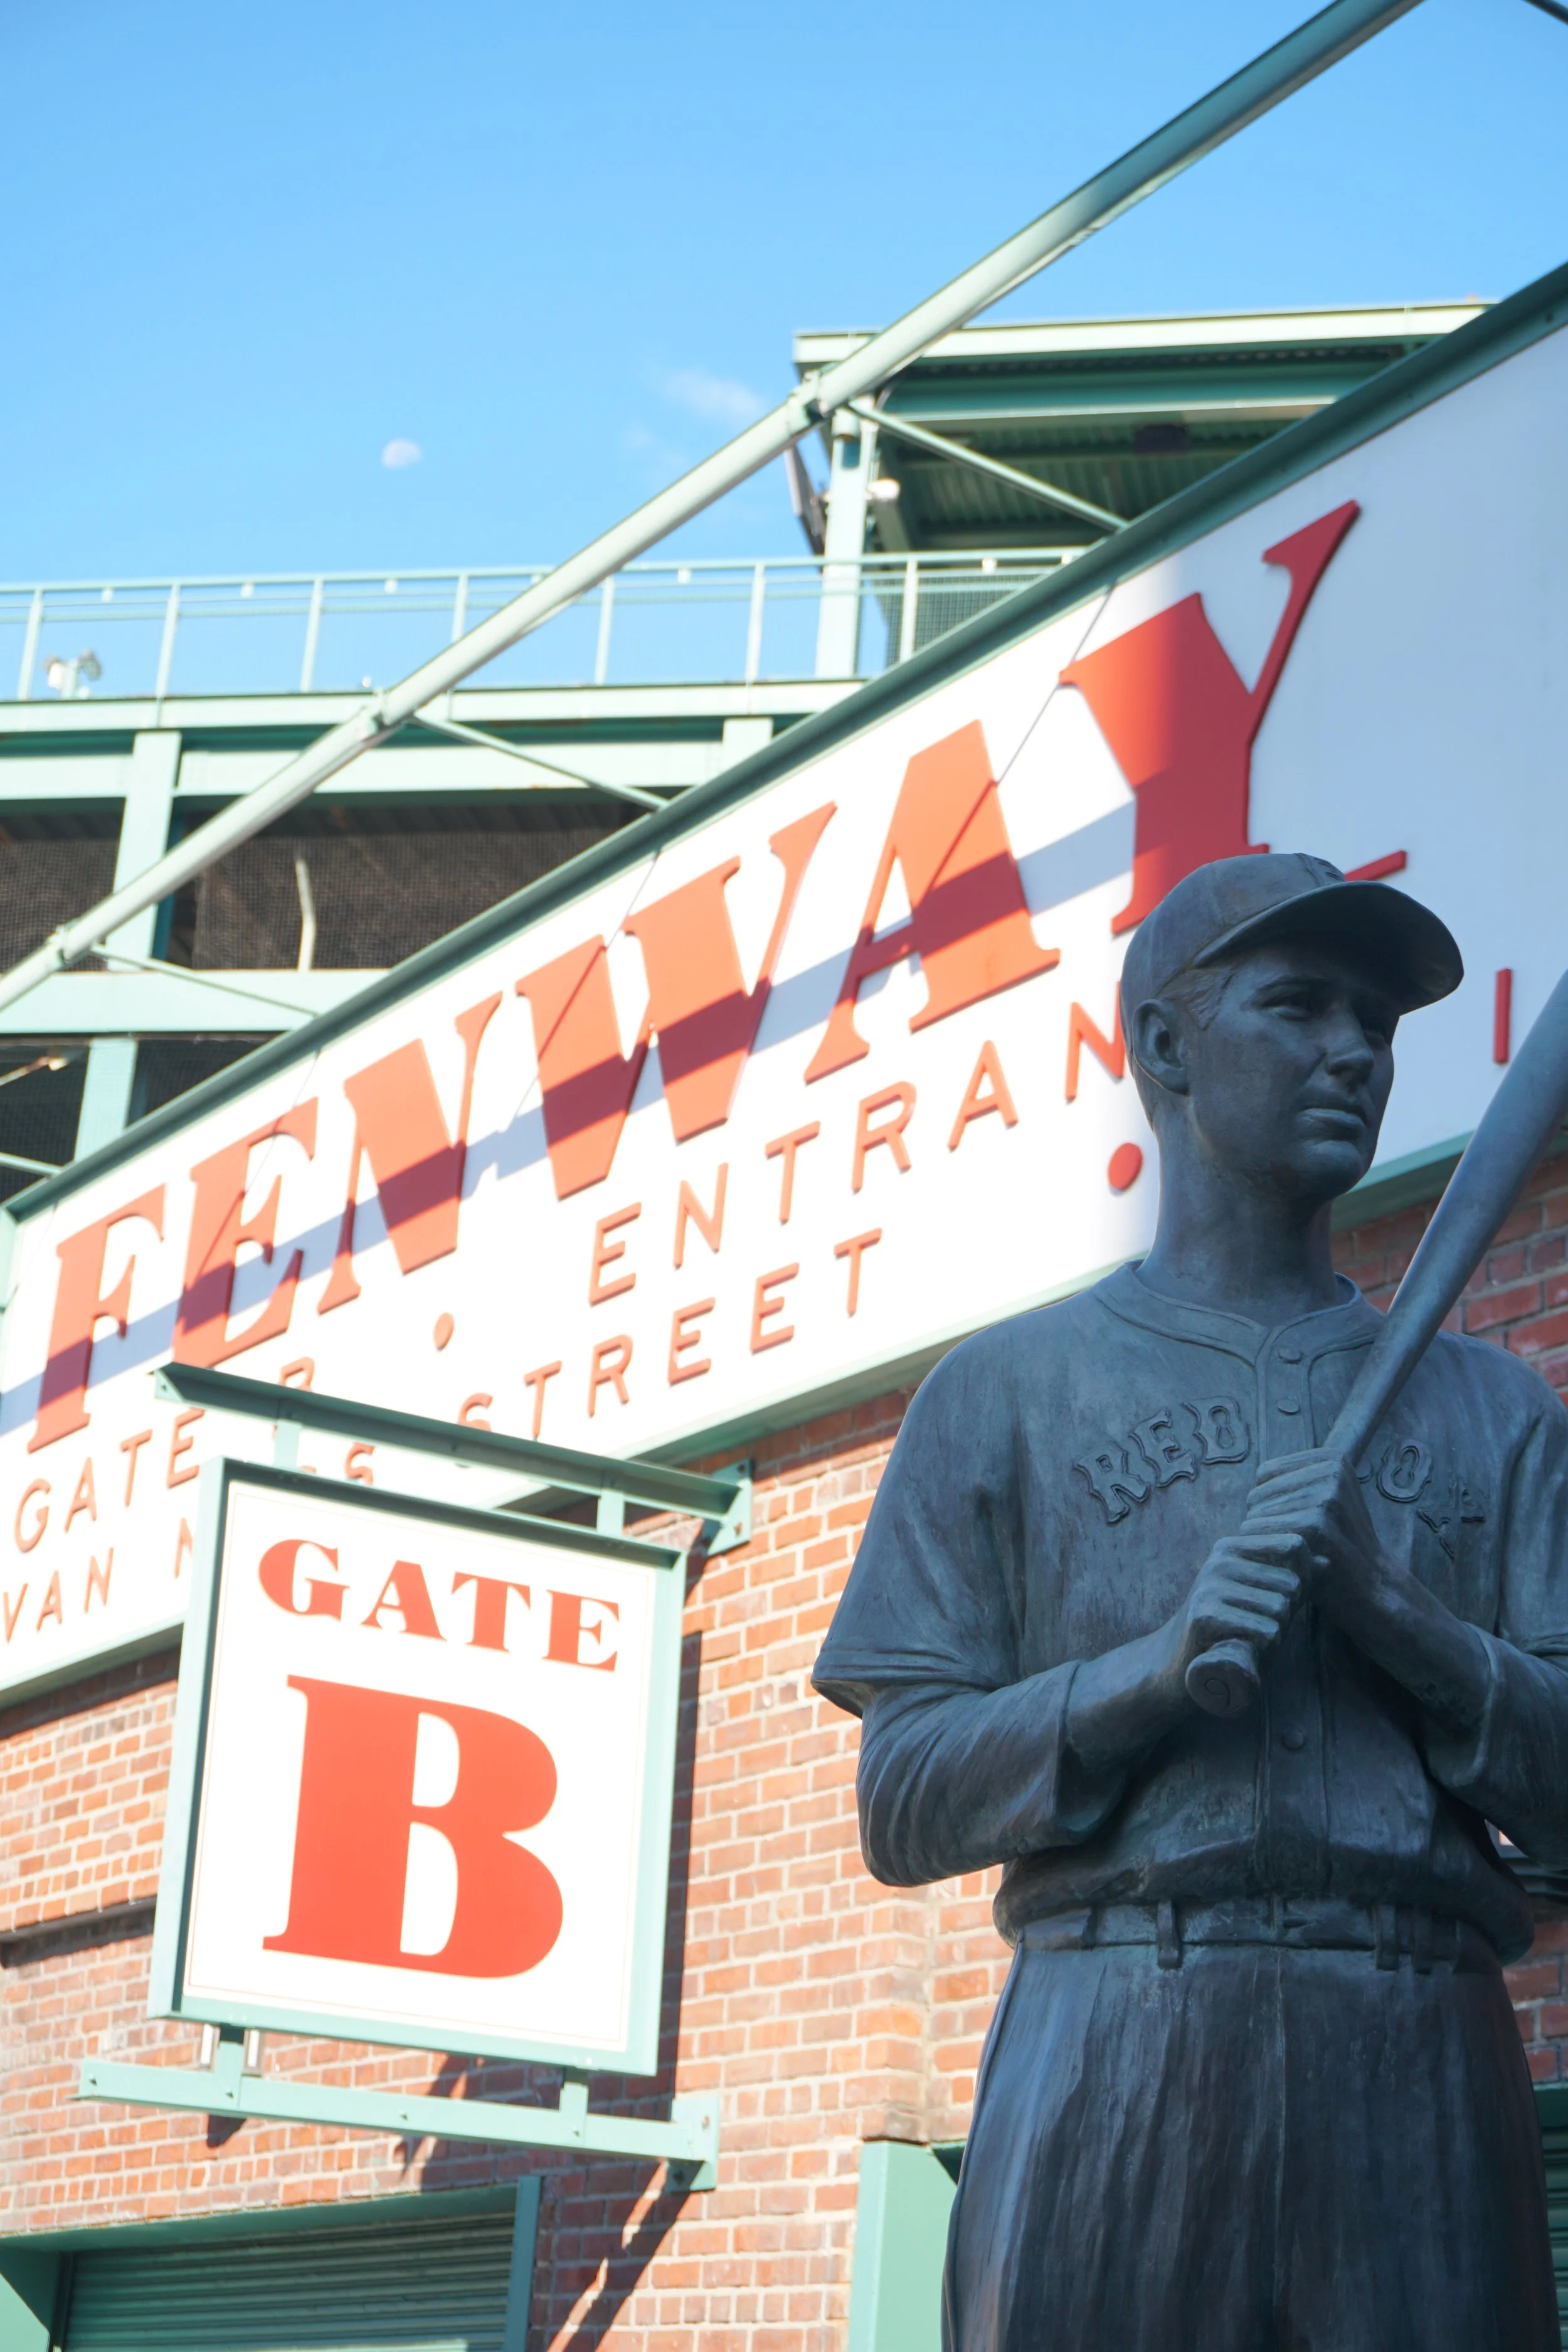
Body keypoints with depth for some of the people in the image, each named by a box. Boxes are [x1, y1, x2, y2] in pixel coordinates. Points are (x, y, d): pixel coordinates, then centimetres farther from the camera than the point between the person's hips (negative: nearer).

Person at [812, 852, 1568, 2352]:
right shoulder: (1005, 1390, 13)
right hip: (1110, 2044, -2)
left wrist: (1390, 1612, -8)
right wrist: (1157, 1666, -12)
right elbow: (902, 1808, 4)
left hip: (1422, 2063, 2)